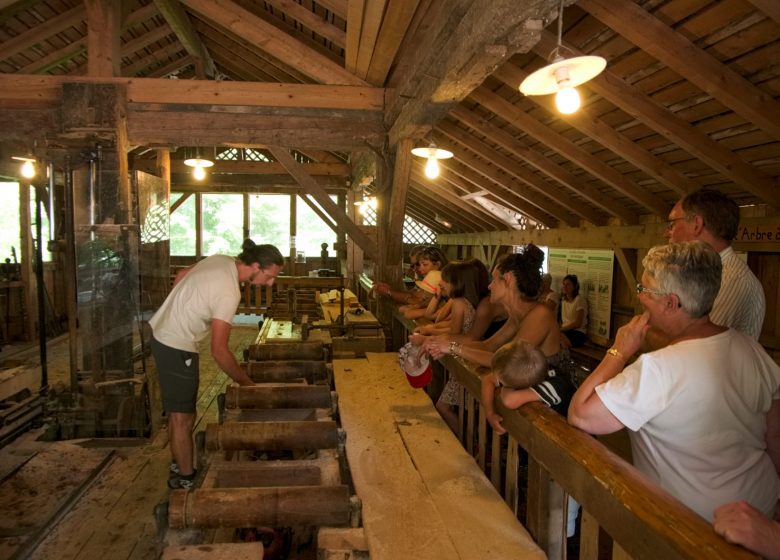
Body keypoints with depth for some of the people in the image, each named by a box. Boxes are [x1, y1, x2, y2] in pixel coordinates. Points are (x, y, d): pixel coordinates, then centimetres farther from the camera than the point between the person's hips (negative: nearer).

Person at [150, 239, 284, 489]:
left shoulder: (221, 260, -2)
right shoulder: (229, 292, -28)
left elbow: (181, 275, 14)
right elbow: (219, 351, -25)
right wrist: (247, 383, -17)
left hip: (162, 332, 10)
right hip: (177, 346, -10)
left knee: (178, 413, 20)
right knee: (183, 418, 2)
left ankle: (180, 468, 34)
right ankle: (186, 480, 15)